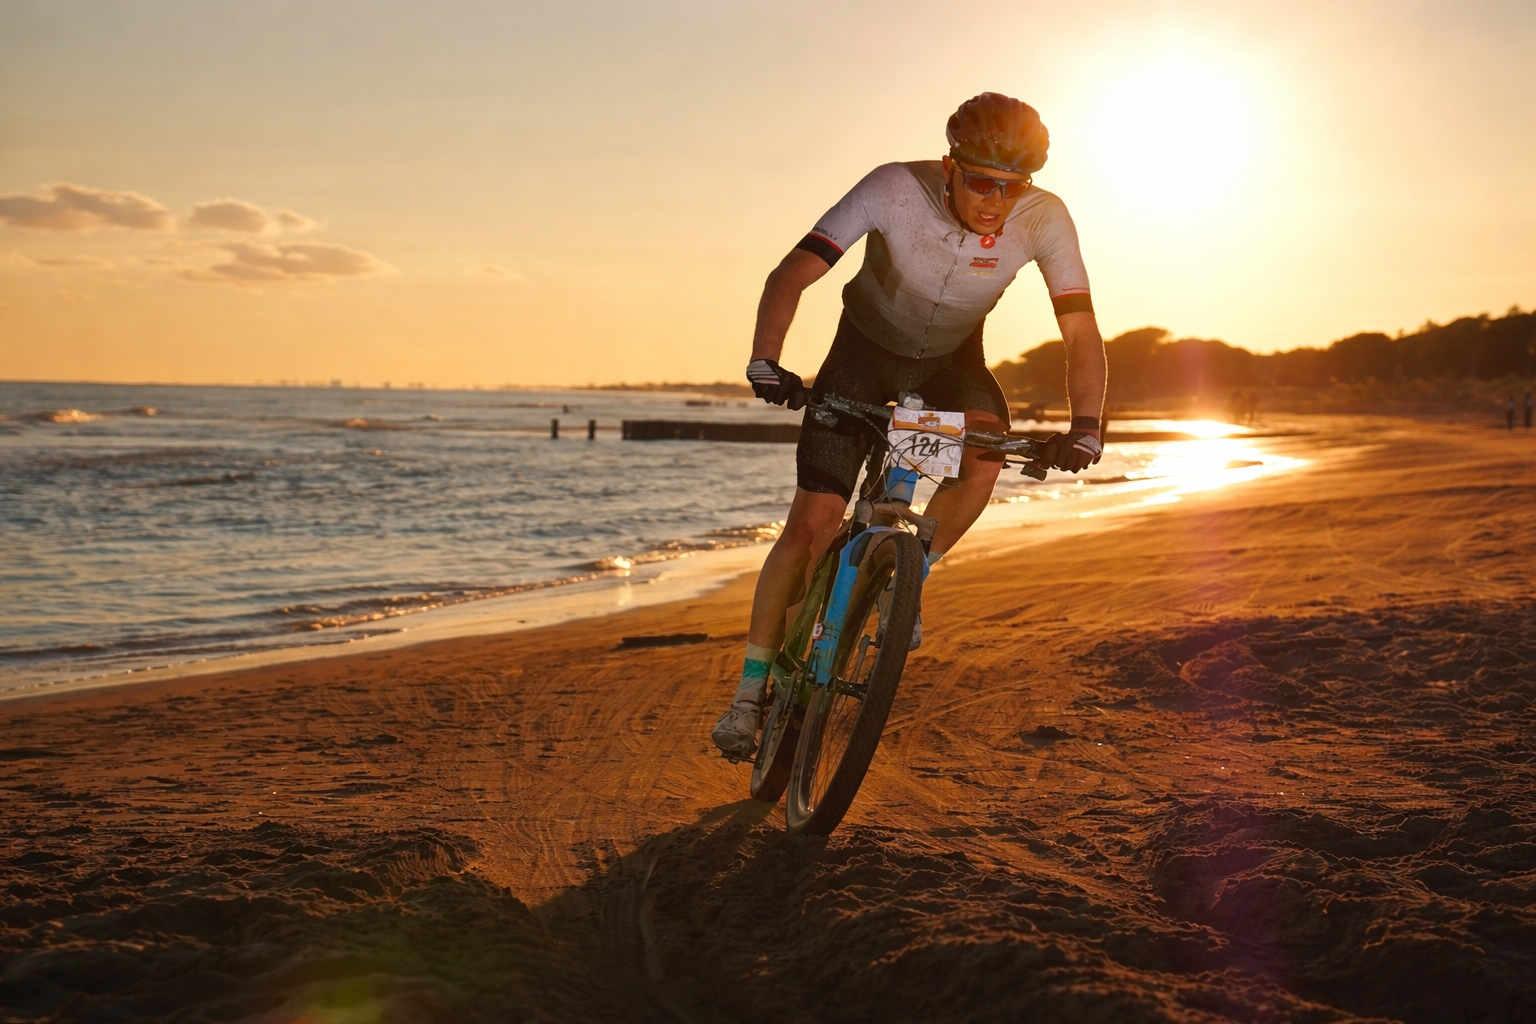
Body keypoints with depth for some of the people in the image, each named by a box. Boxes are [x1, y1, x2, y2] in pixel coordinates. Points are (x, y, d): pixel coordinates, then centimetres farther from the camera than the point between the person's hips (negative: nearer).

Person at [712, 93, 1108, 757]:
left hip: (954, 355, 2)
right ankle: (751, 691, 4)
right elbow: (790, 277, -35)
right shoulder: (895, 190, -32)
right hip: (868, 344, -2)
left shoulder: (1043, 218, -26)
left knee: (985, 454, -31)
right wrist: (765, 361, -52)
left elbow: (1081, 332, -25)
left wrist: (1085, 427, -41)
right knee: (812, 522, -10)